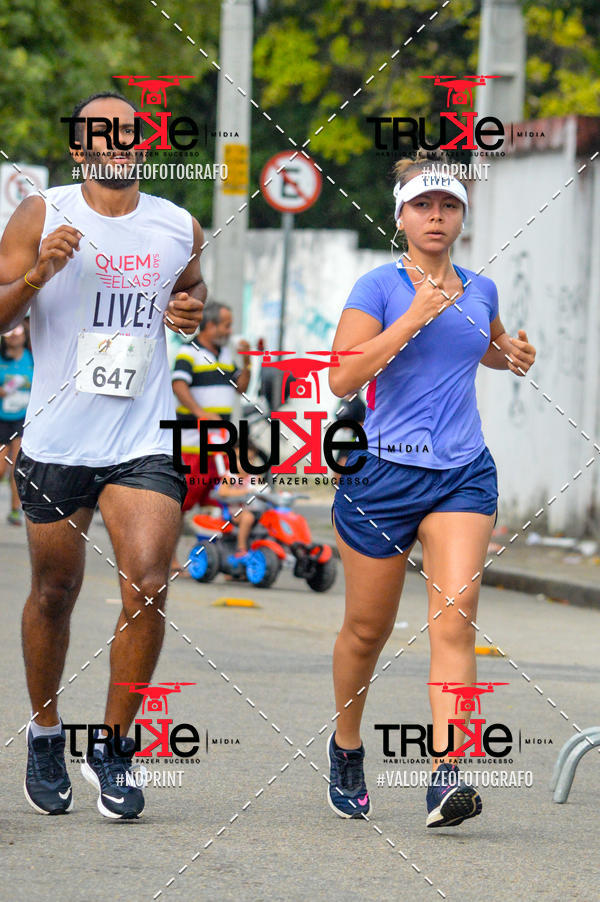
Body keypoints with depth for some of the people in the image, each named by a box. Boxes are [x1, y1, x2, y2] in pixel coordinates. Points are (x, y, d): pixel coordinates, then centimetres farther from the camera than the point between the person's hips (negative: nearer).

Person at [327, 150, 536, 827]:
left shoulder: (480, 291, 11)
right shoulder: (379, 288, -4)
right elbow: (343, 377, -15)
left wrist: (511, 354, 11)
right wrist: (415, 317, -19)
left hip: (463, 478, 3)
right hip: (383, 473, -2)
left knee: (454, 620, -16)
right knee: (367, 629, 8)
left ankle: (446, 776, -24)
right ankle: (346, 747, 35)